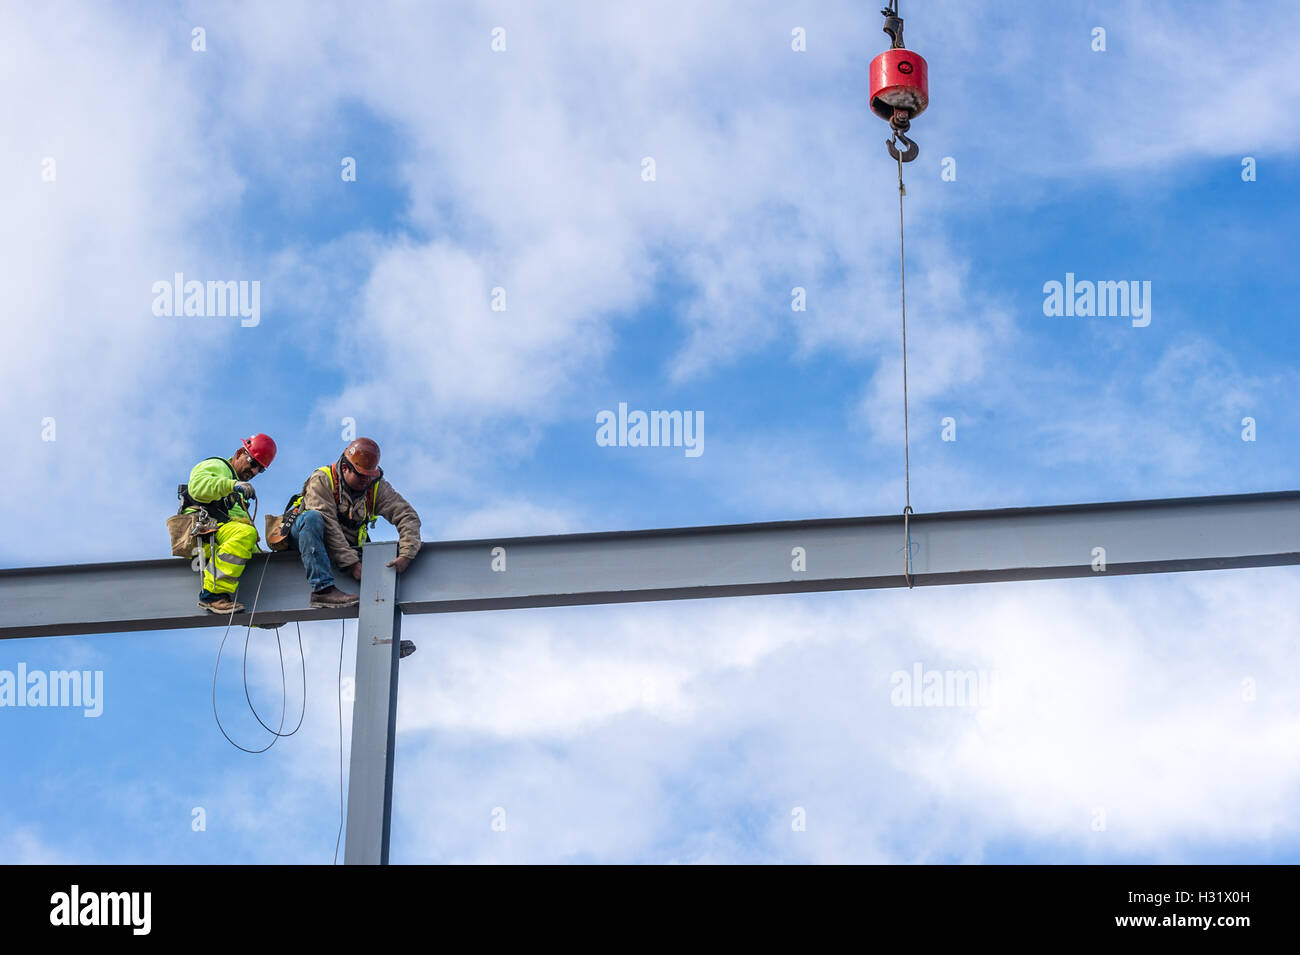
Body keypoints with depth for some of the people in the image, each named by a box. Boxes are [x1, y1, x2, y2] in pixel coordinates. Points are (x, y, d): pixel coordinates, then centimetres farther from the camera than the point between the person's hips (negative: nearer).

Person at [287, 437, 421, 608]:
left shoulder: (377, 487, -5)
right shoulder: (321, 480, -18)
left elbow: (408, 516, -13)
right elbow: (327, 525, -27)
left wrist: (405, 556, -30)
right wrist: (352, 563, -36)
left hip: (348, 546, 4)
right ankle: (323, 589, -48)